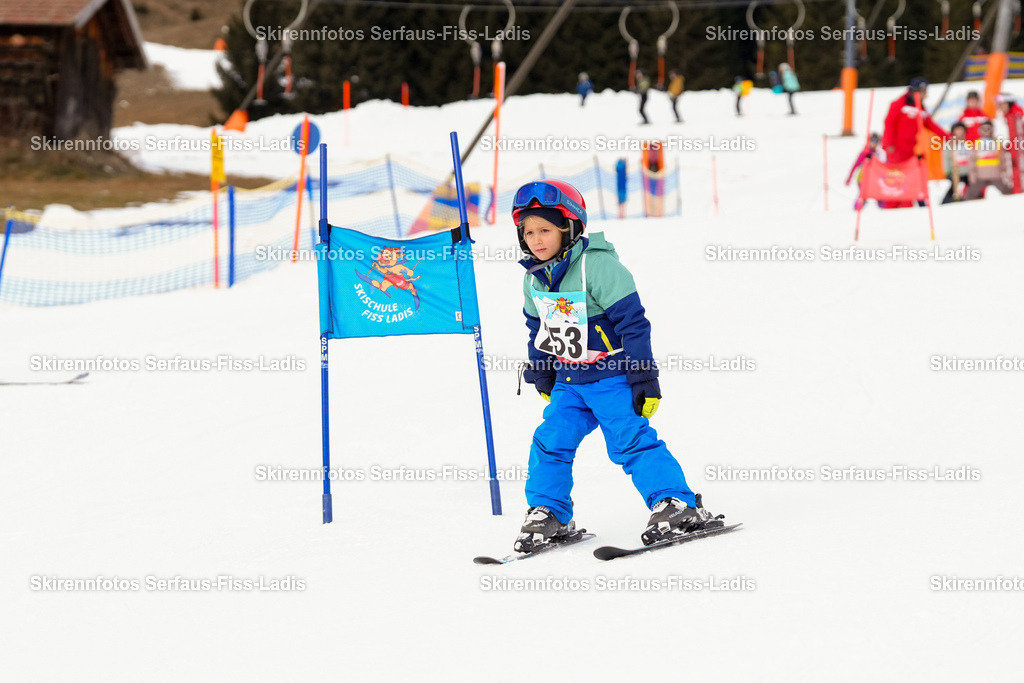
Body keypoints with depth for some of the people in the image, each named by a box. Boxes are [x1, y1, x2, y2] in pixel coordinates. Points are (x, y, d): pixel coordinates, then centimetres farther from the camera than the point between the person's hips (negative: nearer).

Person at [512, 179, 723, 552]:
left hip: (612, 375, -7)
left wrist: (644, 378, -18)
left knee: (630, 440, -13)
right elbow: (538, 328, 21)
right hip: (569, 380, 7)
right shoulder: (534, 278, 3)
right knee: (550, 442, 0)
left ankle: (677, 504, -11)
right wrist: (540, 373, 22)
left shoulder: (597, 266, -18)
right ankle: (547, 514, 12)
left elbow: (632, 321, -17)